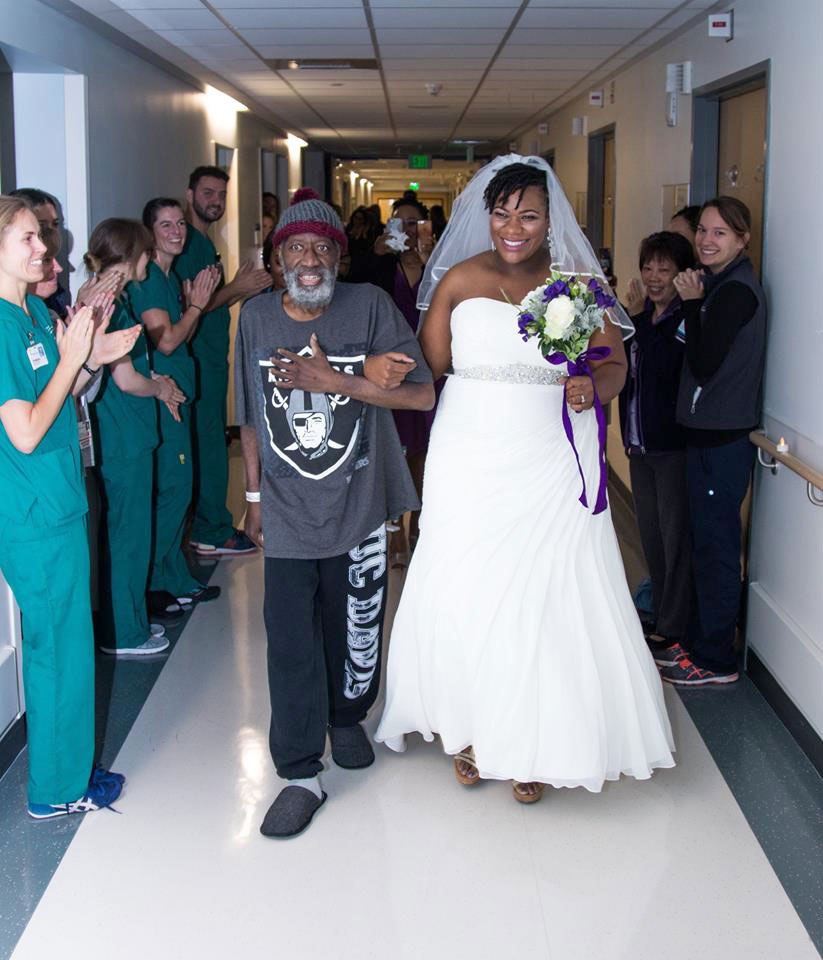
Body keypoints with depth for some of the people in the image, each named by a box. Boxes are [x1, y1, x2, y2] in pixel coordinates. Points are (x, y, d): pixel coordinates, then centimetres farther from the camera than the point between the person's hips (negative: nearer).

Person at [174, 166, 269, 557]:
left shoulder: (204, 242, 17)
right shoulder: (187, 241, -14)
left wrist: (243, 290, 10)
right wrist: (236, 289, -17)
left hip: (212, 358, 10)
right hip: (199, 360, -10)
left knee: (208, 442, 15)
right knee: (209, 443, -5)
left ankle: (208, 524, 25)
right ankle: (213, 533, 2)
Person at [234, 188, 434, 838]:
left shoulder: (370, 307, -7)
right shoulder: (257, 317, 2)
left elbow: (422, 394, -14)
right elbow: (251, 418, 11)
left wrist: (332, 381, -19)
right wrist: (255, 497, 13)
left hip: (358, 503, 0)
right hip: (287, 510, 1)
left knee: (356, 627, 14)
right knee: (290, 639, -3)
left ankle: (347, 718, 42)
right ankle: (301, 775, 7)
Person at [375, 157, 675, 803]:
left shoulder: (578, 283, 2)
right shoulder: (459, 279, 3)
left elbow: (615, 365, 3)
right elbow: (428, 368, 5)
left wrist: (591, 384, -16)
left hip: (551, 467, 0)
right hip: (471, 464, 1)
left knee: (547, 598, 2)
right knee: (465, 595, 4)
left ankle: (534, 746, 18)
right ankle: (472, 731, 24)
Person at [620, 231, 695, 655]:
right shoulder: (643, 313, 10)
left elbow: (666, 367, -27)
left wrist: (639, 318, -25)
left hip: (673, 444, -8)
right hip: (640, 443, 8)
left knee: (674, 536, 0)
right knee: (651, 534, 16)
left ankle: (672, 627, 10)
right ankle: (660, 615, 28)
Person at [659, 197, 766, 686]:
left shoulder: (735, 292, -16)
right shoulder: (724, 284, 14)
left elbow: (703, 366, -20)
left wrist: (692, 303, -14)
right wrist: (695, 302, 3)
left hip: (723, 439, -10)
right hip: (711, 432, 10)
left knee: (715, 544, -2)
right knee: (709, 541, 16)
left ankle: (716, 659, 8)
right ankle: (699, 640, 28)